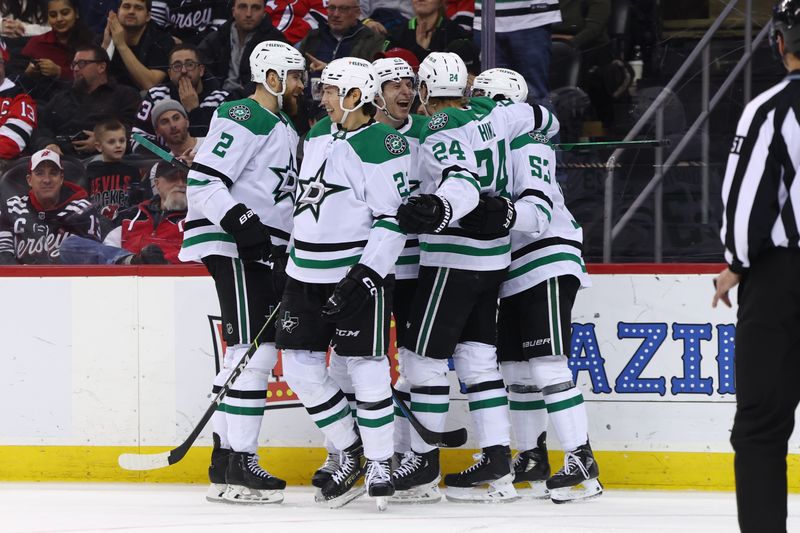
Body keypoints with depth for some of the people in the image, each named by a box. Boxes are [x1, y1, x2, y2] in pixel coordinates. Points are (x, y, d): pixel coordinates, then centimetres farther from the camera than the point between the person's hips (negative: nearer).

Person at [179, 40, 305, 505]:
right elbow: (203, 180, -18)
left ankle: (226, 461, 14)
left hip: (264, 249, 10)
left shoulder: (285, 130, 20)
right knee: (254, 351, -15)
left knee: (253, 355, 10)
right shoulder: (241, 119, -10)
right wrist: (240, 221, -28)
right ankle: (238, 465, -15)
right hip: (231, 245, -10)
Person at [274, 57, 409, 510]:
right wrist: (290, 253, 23)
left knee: (365, 366, -7)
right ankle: (350, 451, 18)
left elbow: (393, 219, -16)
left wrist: (367, 272, -22)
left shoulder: (384, 145, -12)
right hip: (307, 270, 8)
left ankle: (380, 462, 5)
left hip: (360, 271, -8)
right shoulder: (319, 134, 12)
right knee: (301, 368, 5)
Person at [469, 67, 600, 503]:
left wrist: (505, 215, -41)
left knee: (547, 366, -17)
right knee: (515, 368, 10)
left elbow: (539, 210, -22)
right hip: (514, 274, 10)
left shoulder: (528, 147, -9)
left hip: (547, 264, -10)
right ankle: (532, 459, 19)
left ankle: (582, 463, -20)